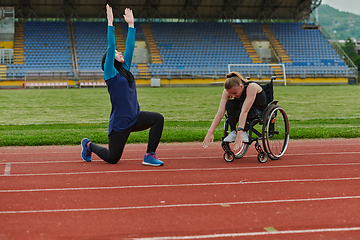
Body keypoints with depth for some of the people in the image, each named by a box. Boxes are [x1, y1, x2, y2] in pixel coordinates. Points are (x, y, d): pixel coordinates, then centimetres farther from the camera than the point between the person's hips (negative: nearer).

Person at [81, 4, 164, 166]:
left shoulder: (125, 69, 12)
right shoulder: (110, 73, -7)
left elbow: (130, 47, 14)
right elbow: (110, 48, -15)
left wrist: (131, 24, 15)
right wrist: (110, 23, -16)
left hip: (135, 118, 7)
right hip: (120, 122, -7)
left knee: (158, 118, -18)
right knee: (112, 158, 2)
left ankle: (150, 156, -12)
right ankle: (88, 145, 31)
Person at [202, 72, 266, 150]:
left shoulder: (251, 87, -34)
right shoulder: (227, 91, -19)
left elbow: (244, 111, -43)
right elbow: (220, 112, -26)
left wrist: (240, 133, -50)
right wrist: (210, 132, -36)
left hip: (260, 111, -5)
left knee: (242, 104, -35)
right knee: (229, 104, -25)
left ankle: (244, 133, -30)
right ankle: (233, 132, -23)